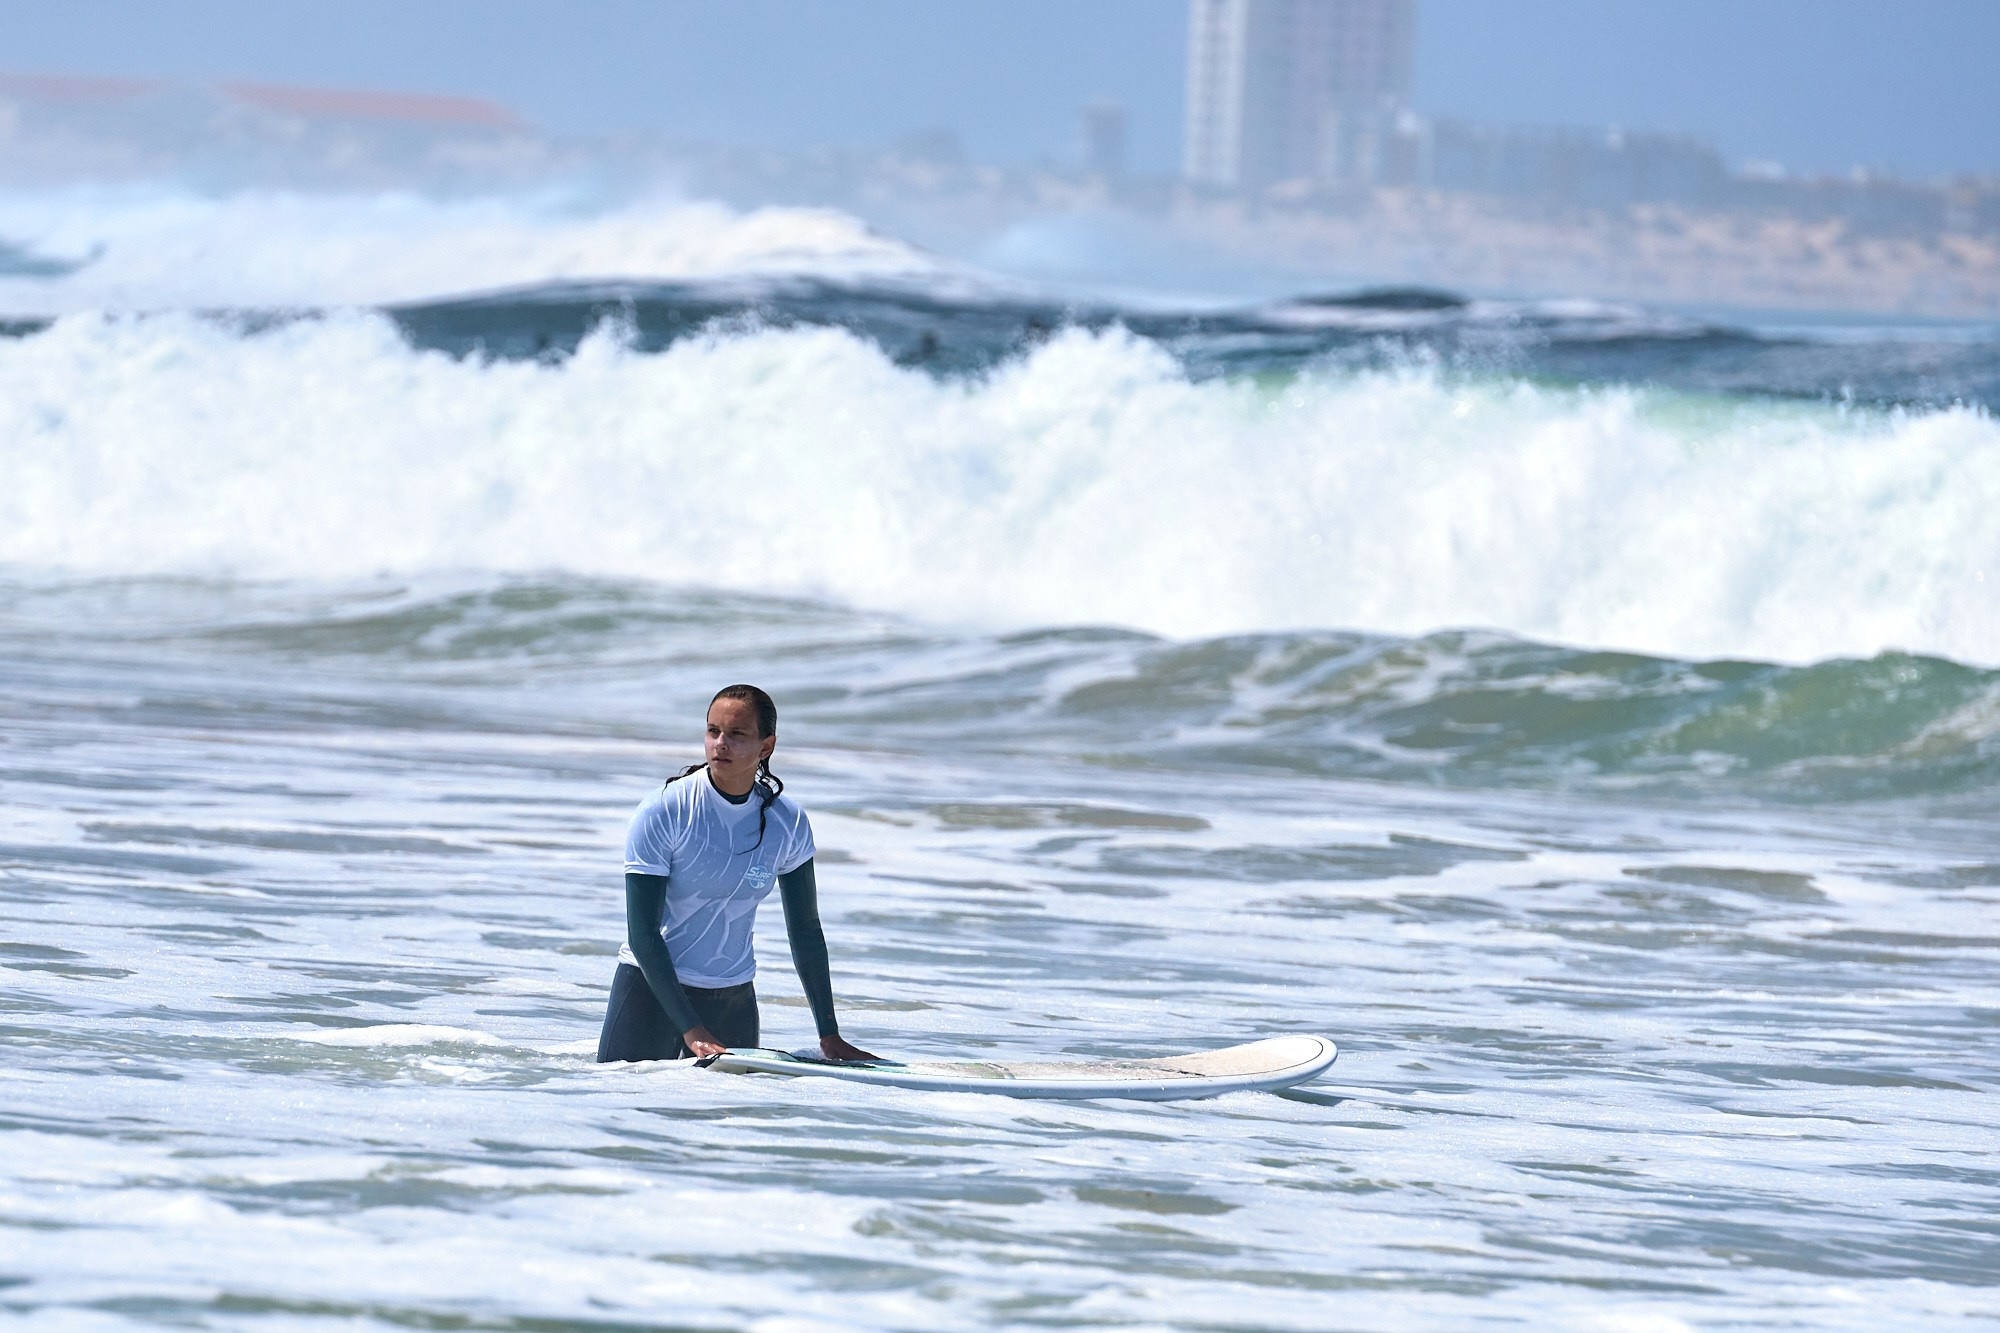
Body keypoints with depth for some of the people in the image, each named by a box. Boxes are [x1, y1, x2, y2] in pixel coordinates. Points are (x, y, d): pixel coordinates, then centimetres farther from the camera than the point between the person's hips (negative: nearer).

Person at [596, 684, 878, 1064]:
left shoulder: (787, 822, -5)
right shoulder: (662, 811, -15)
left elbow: (806, 932, 5)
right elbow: (642, 934, -16)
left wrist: (830, 1037, 3)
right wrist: (691, 1030, -23)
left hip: (733, 999, 3)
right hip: (652, 987, -3)